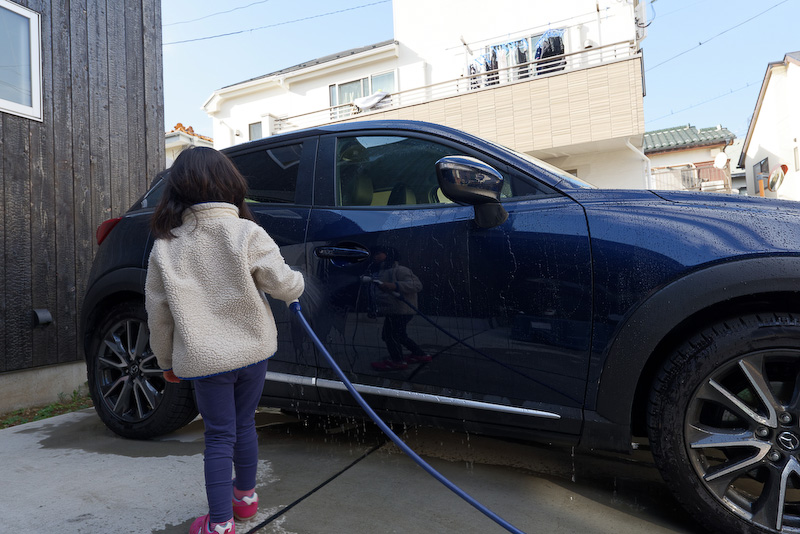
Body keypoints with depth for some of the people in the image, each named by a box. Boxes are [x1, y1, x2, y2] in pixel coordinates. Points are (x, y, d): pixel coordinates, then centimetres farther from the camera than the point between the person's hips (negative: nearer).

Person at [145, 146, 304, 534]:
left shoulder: (165, 245, -3)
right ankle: (245, 496, 38)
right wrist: (298, 284, 13)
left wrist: (167, 361, 14)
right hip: (252, 349, 1)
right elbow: (283, 284, -11)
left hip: (203, 357, 0)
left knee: (219, 434, 11)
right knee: (244, 425, 19)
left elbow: (158, 311, 2)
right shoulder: (247, 234, -11)